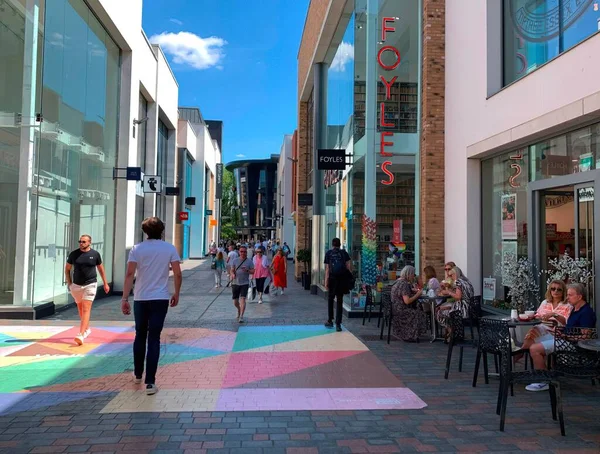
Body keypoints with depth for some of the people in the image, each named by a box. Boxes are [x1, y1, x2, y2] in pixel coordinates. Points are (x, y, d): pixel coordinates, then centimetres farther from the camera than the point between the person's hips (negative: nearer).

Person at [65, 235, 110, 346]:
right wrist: (69, 283, 1)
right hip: (76, 285, 4)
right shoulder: (73, 254, 1)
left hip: (90, 285, -3)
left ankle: (81, 335, -19)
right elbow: (67, 269, 11)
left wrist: (105, 284, 9)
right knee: (80, 308, 16)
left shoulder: (95, 254, -3)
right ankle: (87, 329, 36)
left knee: (86, 309, -12)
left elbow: (101, 269, 8)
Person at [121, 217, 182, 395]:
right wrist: (176, 294, 10)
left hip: (140, 299, 1)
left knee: (140, 336, 18)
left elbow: (129, 274, -9)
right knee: (154, 339, 1)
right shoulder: (170, 248, 0)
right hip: (160, 299, -1)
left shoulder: (137, 249, -1)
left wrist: (124, 298, -9)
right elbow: (178, 274, -3)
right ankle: (150, 382, -2)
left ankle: (138, 374, 33)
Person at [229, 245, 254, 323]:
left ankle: (241, 316, -14)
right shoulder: (235, 260, 4)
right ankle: (239, 310, 40)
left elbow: (253, 271, -2)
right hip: (235, 283, 2)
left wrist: (247, 270, -23)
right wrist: (232, 274, -24)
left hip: (245, 283, -2)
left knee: (242, 299, -15)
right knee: (235, 301, 9)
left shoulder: (249, 262, 2)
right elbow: (231, 270, -1)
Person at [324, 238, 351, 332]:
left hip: (333, 278, -1)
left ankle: (330, 321, 22)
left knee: (330, 299, 18)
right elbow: (349, 266, -1)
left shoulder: (328, 253, 4)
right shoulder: (344, 253, 8)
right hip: (343, 278, 1)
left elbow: (327, 269, -2)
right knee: (340, 301, 6)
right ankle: (338, 324, 4)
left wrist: (326, 282, -3)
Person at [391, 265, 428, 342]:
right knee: (420, 315, -6)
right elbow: (407, 301, -26)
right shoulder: (404, 284, -21)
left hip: (395, 309, 10)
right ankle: (409, 336, 4)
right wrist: (417, 294, -13)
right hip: (400, 311, -10)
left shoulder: (398, 281, 11)